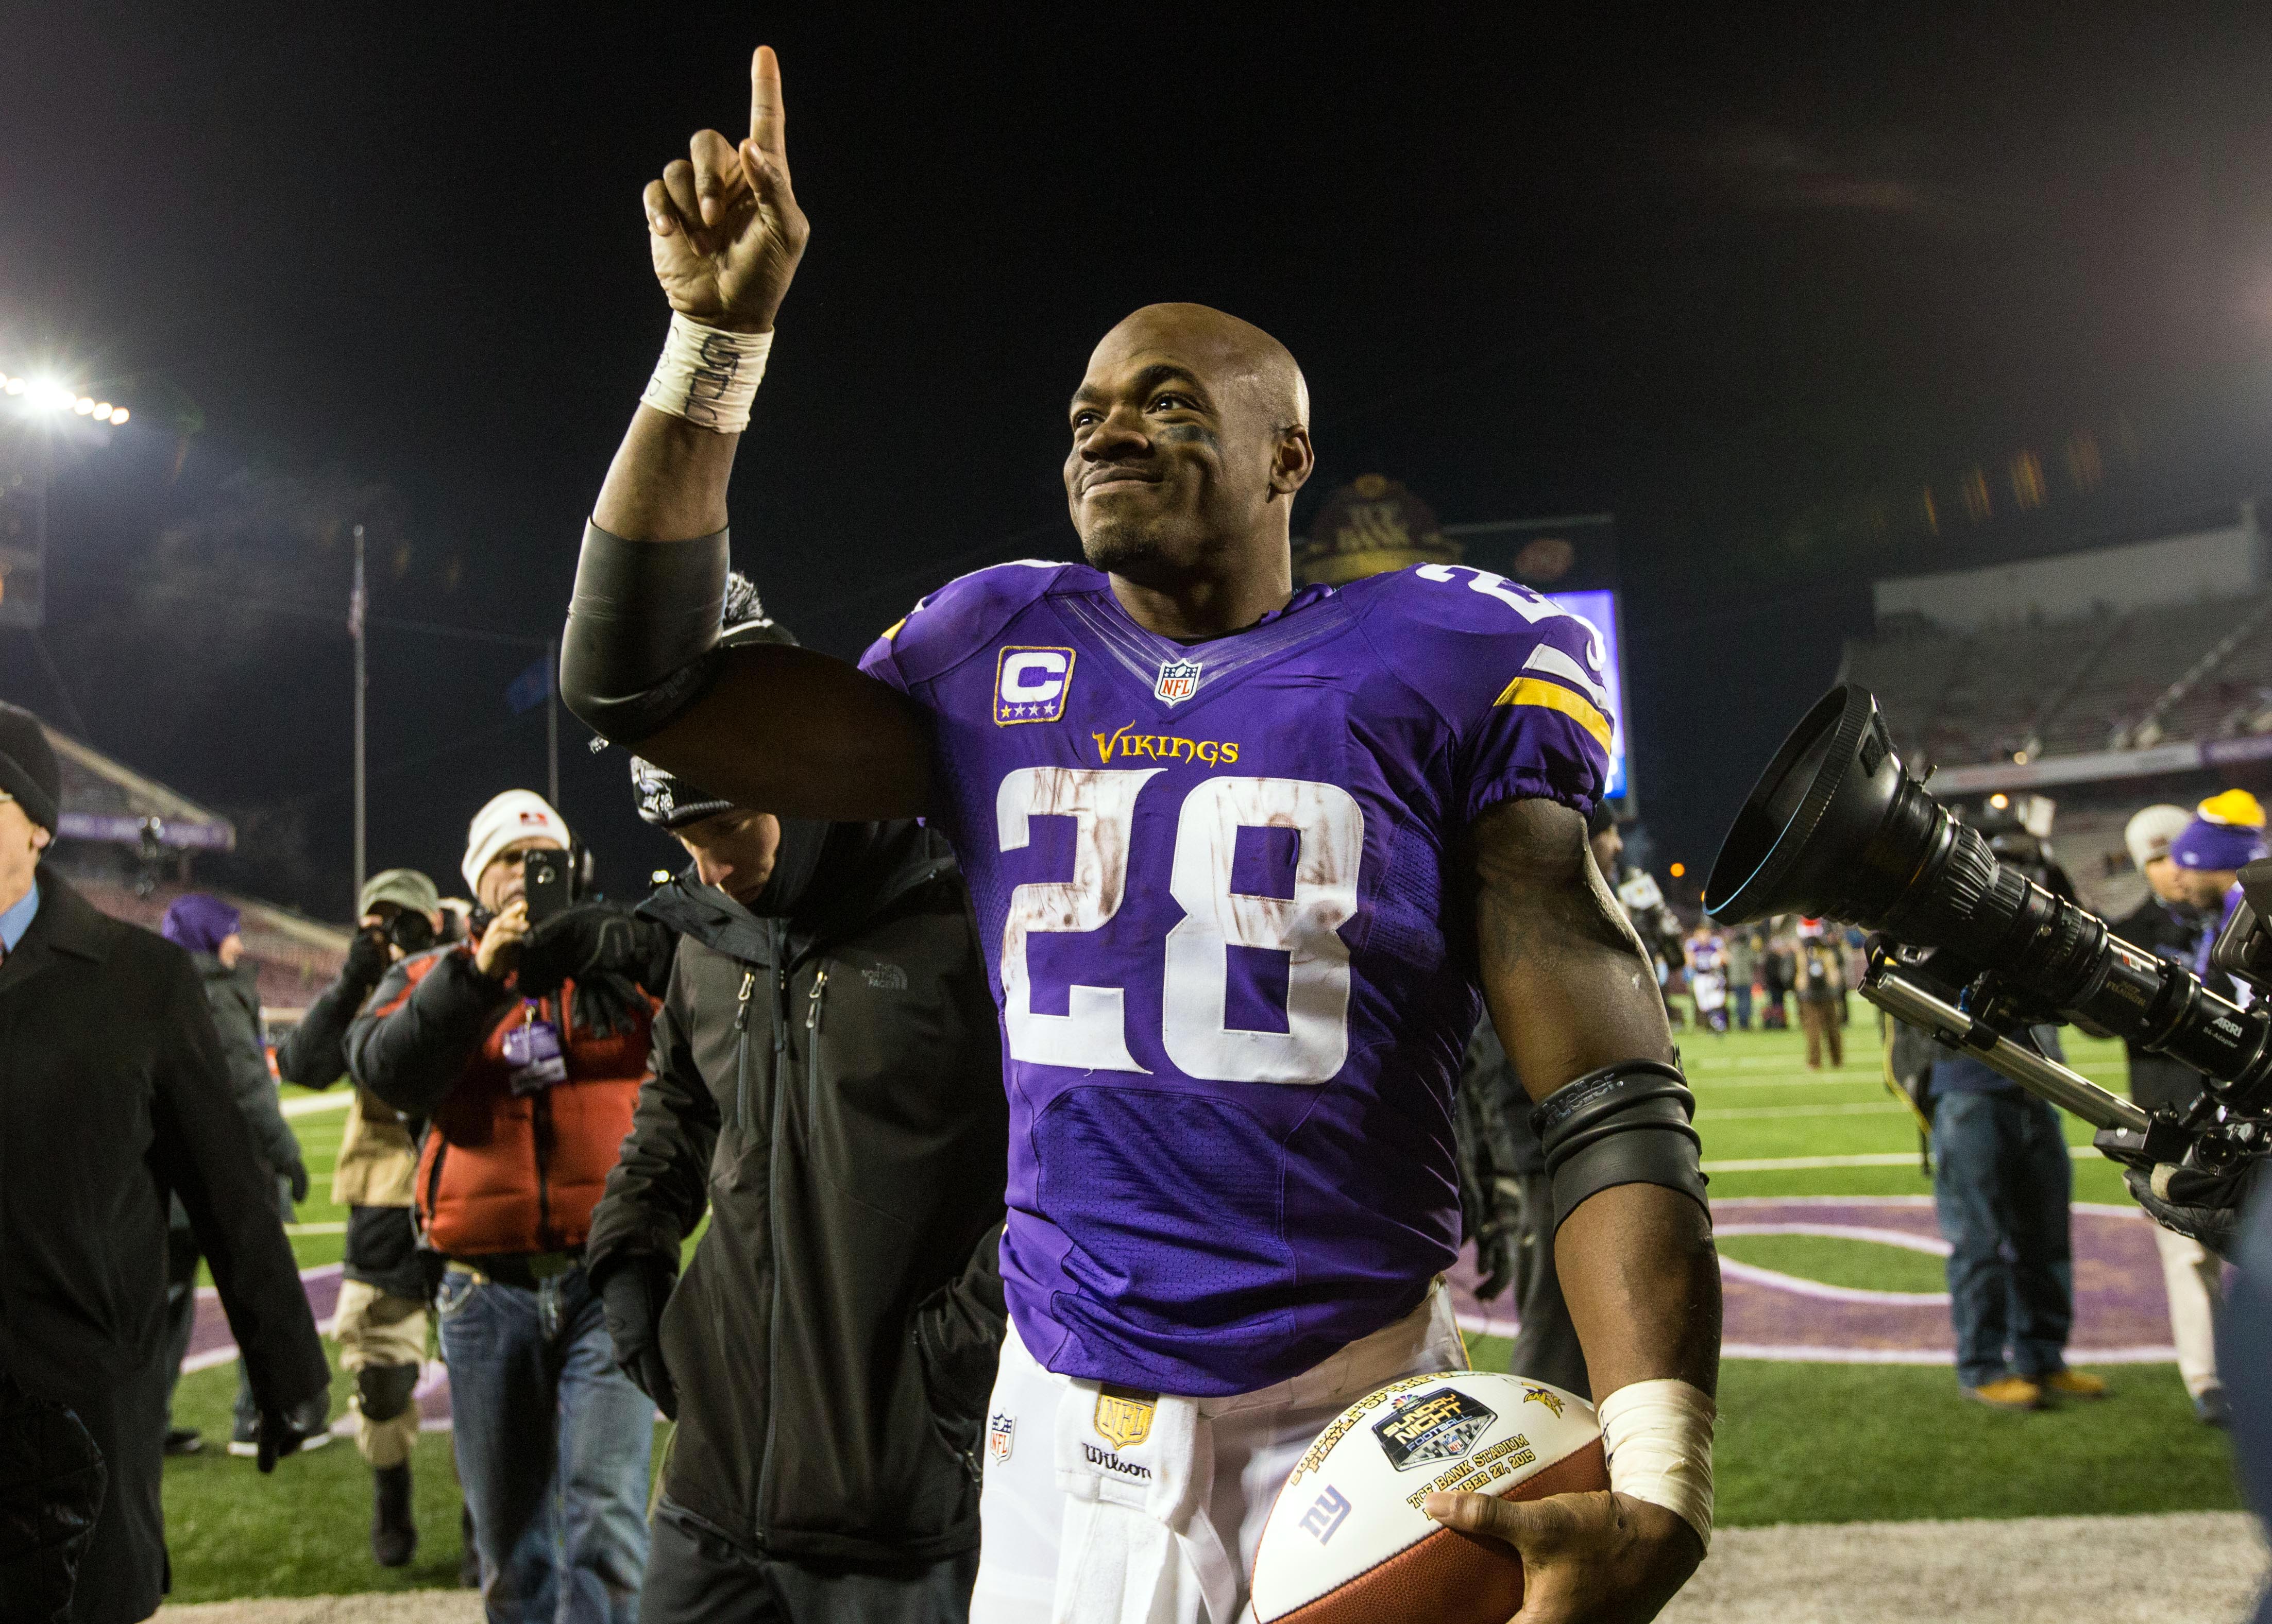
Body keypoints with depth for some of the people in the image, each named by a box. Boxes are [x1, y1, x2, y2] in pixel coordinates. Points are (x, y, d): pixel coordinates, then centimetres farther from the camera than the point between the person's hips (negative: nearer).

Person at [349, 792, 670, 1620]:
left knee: (607, 1517, -11)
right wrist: (480, 973, -21)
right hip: (487, 1292, 2)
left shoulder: (618, 959, 7)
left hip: (605, 1279, -2)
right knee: (509, 1543, 13)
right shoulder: (429, 977, 11)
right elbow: (385, 1068, -8)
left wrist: (634, 946, -26)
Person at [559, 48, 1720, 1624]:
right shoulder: (1000, 663, 6)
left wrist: (1653, 1487, -23)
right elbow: (641, 676, 5)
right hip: (1063, 1429, 3)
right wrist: (719, 333, -1)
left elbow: (1612, 1101, -11)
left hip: (1350, 1431, -3)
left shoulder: (1445, 670, -5)